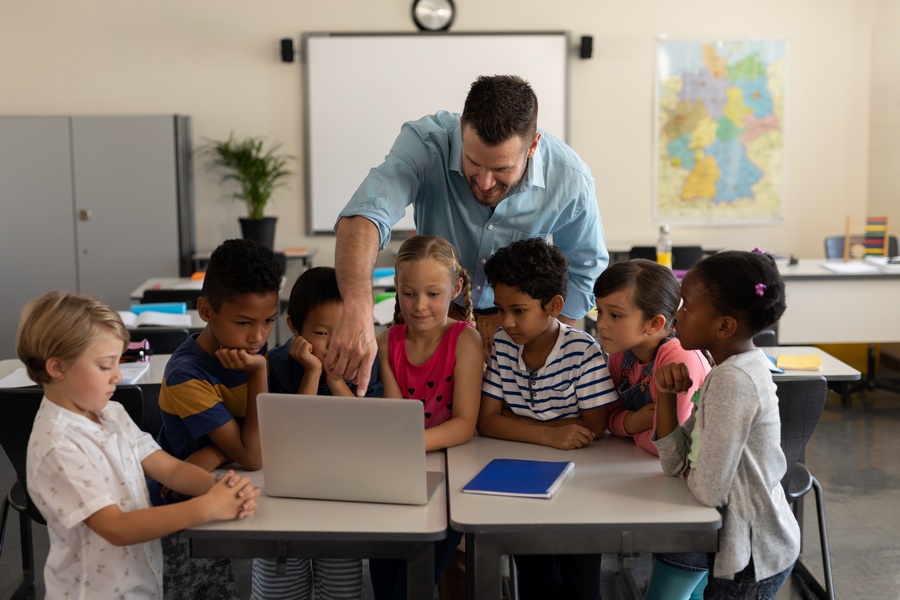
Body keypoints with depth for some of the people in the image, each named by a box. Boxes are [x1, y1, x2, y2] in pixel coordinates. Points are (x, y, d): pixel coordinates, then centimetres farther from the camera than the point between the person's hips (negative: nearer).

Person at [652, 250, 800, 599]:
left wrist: (687, 471, -7)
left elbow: (708, 490, -27)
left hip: (753, 559, -8)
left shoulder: (732, 380, -25)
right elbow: (676, 464, 1)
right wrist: (665, 395, -11)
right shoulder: (741, 366, 3)